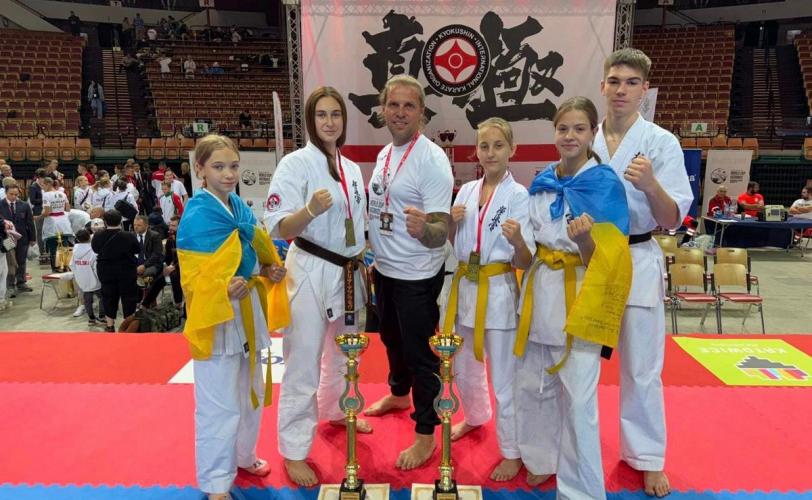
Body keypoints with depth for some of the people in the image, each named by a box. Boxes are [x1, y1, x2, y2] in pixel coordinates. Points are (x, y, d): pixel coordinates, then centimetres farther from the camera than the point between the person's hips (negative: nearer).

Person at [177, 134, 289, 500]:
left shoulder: (241, 209, 7)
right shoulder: (197, 217, -17)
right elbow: (192, 278, -18)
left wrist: (269, 271, -1)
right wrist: (223, 291, -35)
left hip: (247, 312, 8)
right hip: (215, 317, -8)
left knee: (250, 393, 21)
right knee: (219, 407, -2)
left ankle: (242, 457, 42)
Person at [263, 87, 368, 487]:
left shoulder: (351, 168, 9)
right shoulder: (295, 164, -12)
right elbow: (279, 228, -19)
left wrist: (365, 265, 13)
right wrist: (310, 210, -36)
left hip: (347, 273, 7)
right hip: (311, 273, -7)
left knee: (343, 354, 23)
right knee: (303, 367, 0)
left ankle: (336, 412, 48)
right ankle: (294, 452, 16)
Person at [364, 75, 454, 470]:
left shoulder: (432, 159, -19)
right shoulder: (385, 153, 6)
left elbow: (441, 232, -22)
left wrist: (423, 229, -44)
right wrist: (375, 253, 13)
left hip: (417, 276, -8)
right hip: (385, 269, 8)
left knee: (420, 354, 4)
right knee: (392, 339, 26)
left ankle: (426, 434, 22)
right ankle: (399, 393, 51)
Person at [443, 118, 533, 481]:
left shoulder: (519, 195, -10)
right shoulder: (466, 191, 6)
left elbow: (525, 261, -13)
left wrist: (518, 241, -35)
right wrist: (450, 222, -8)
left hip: (499, 291, -6)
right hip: (465, 288, 6)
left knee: (504, 380, 4)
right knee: (463, 367, 22)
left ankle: (512, 452, 24)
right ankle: (475, 417, 50)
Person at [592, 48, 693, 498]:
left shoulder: (662, 143, -6)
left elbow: (673, 220, -10)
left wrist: (650, 184, -27)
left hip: (637, 263, -3)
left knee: (640, 368, 7)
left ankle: (646, 457, 27)